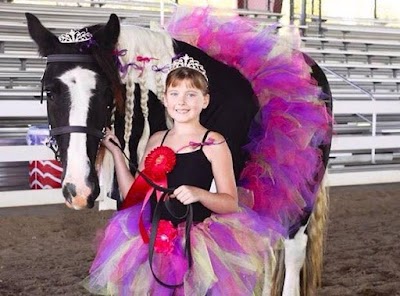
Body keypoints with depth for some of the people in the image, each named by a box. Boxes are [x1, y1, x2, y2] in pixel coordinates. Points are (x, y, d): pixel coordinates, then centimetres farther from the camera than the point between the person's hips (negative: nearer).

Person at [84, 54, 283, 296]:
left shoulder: (213, 143, -6)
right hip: (154, 240, 4)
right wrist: (116, 151, 7)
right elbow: (133, 195, 7)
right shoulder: (157, 141, 8)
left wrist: (198, 194, -25)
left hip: (196, 242, -4)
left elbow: (231, 203, -8)